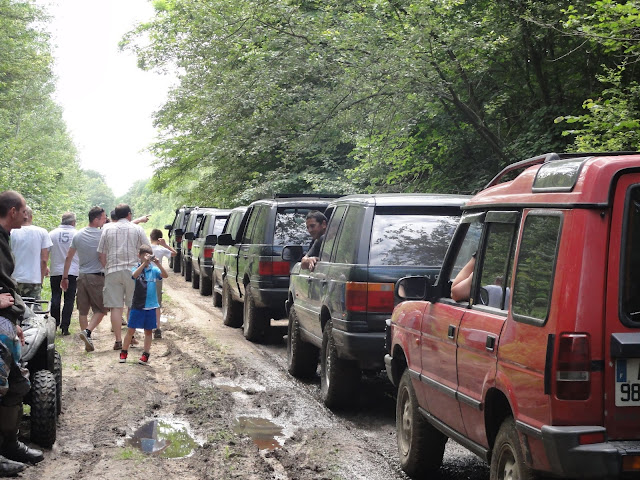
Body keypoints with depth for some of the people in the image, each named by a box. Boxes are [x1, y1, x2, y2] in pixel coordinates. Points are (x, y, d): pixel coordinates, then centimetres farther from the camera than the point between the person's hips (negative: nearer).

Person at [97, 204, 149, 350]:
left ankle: (118, 341, -1)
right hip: (133, 271, -1)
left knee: (116, 307, 1)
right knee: (133, 306, 12)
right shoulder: (137, 229, 3)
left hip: (112, 272, 1)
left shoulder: (107, 230, 7)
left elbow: (101, 255, 7)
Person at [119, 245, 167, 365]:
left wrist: (158, 264, -31)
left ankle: (145, 355, 15)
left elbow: (165, 275, -15)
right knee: (131, 330, 4)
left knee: (148, 331, 8)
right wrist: (144, 263, -37)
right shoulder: (137, 268, -3)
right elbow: (134, 275, -25)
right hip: (137, 305, -1)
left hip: (151, 306, 1)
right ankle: (124, 352, 17)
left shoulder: (154, 270, 1)